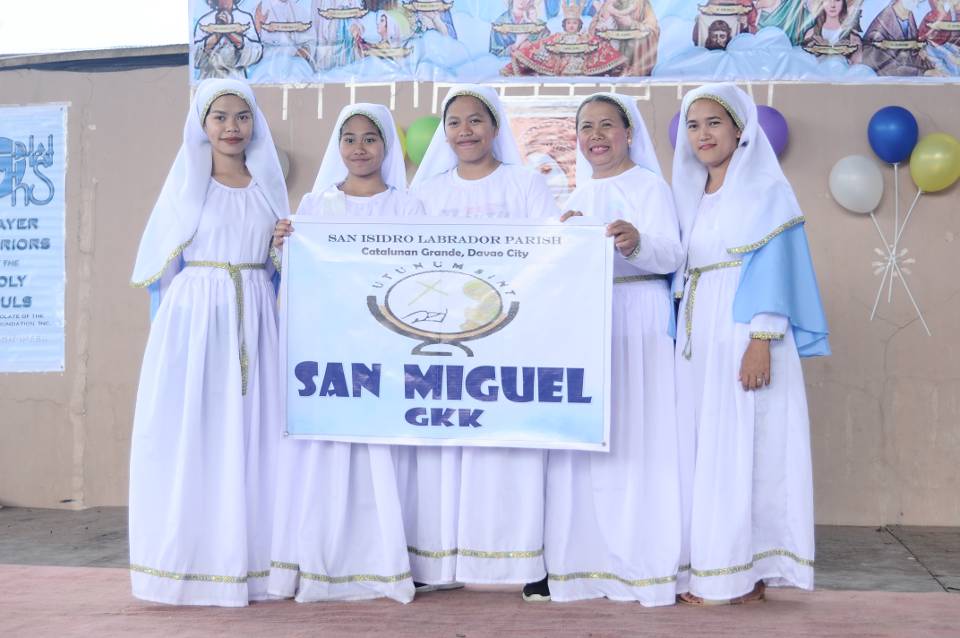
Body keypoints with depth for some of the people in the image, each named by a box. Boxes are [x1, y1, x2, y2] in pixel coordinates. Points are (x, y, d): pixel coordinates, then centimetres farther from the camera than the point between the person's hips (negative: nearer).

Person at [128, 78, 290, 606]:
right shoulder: (186, 182, 6)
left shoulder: (269, 186, 13)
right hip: (193, 317, -2)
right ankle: (190, 561, 3)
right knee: (189, 437, -3)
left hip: (254, 320, 2)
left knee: (249, 436, 1)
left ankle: (247, 560, 8)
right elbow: (162, 261, 6)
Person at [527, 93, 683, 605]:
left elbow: (670, 256, -12)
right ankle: (580, 561, 8)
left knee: (631, 438, -6)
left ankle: (643, 564, 0)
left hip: (635, 322, -5)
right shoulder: (579, 195, 19)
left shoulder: (649, 185, 0)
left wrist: (636, 242, -33)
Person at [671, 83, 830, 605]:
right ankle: (705, 569, 12)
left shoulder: (765, 189, -2)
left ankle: (742, 573, 1)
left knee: (741, 447, -5)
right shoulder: (690, 195, 17)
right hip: (698, 338, 7)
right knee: (700, 447, 6)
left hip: (742, 334, -7)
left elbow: (774, 266, -10)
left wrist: (762, 340, -19)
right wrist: (681, 338, 8)